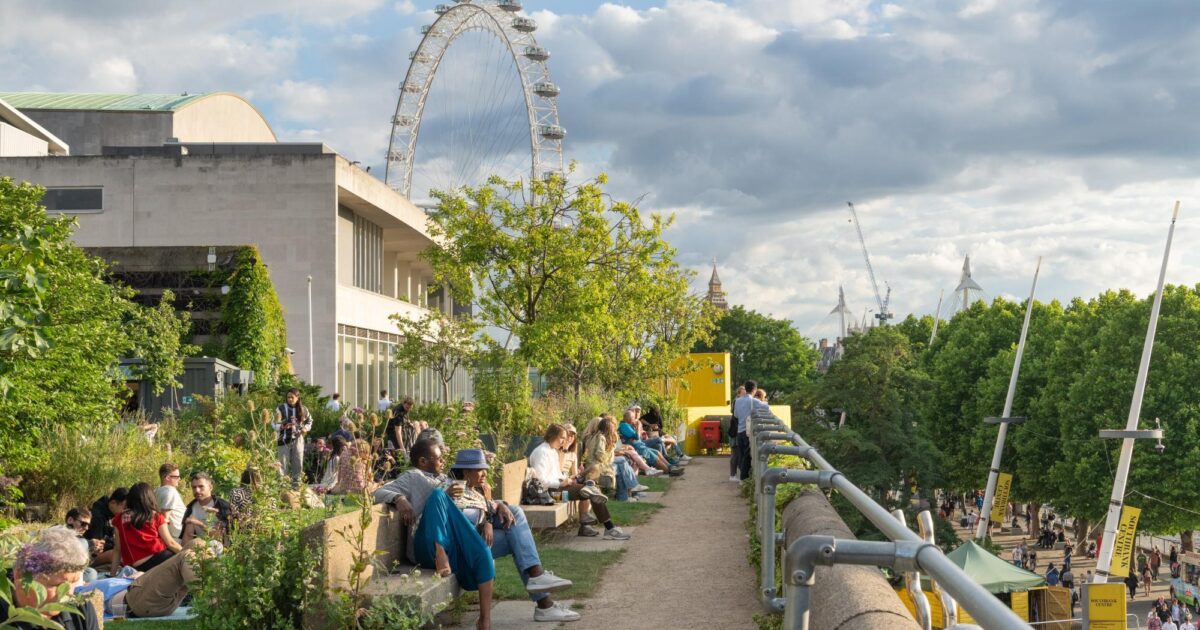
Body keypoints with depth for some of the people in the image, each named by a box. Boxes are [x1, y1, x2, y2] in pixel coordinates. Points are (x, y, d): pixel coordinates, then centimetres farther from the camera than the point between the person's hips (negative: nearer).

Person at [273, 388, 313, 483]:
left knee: (298, 462, 7)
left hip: (297, 439, 3)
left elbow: (309, 421, 20)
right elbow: (274, 424, -9)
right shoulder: (281, 409, -6)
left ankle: (296, 481, 18)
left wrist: (306, 428, 0)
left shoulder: (303, 409, 4)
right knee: (283, 463, -2)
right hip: (284, 439, -3)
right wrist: (283, 426, -28)